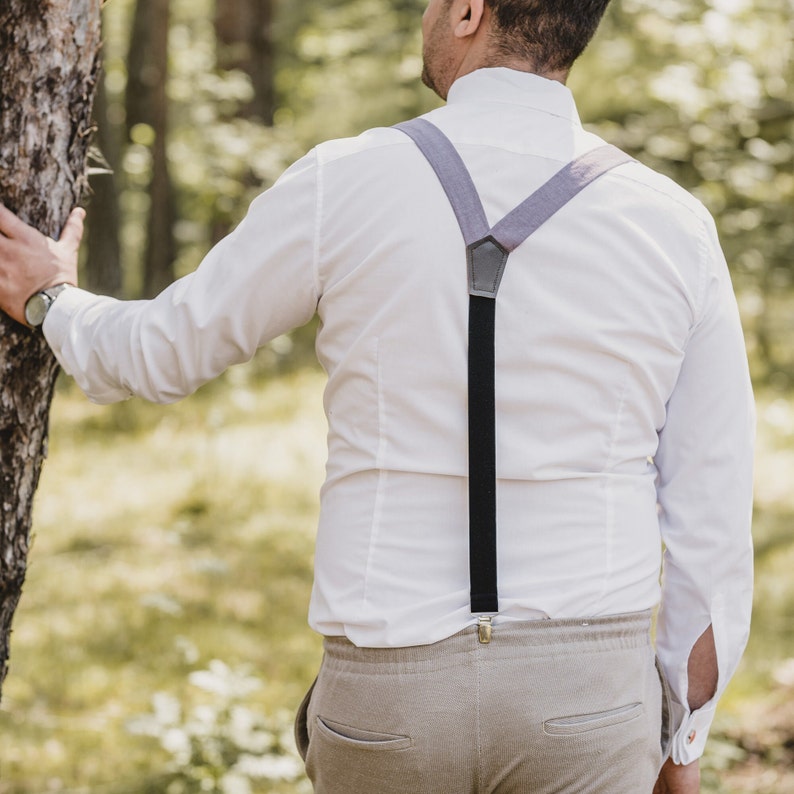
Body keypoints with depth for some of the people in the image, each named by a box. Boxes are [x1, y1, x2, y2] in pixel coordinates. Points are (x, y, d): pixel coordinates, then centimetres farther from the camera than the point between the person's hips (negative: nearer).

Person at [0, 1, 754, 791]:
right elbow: (712, 516, 1)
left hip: (394, 697, 0)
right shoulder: (676, 229, -1)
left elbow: (158, 353, 9)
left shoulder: (345, 187, -6)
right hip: (586, 697, 0)